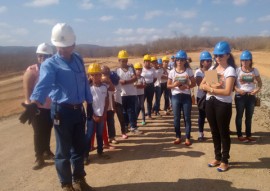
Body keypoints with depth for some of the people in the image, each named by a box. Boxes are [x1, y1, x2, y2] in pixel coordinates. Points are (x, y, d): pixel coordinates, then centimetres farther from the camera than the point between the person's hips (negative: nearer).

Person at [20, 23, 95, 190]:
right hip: (62, 111, -5)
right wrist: (34, 104, -47)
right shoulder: (50, 64, -11)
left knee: (79, 148, 17)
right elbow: (44, 84, -30)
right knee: (64, 150, 8)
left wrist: (89, 104, 16)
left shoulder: (78, 59, 7)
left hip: (79, 109, 5)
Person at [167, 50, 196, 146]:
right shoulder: (172, 71, 1)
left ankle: (187, 137, 14)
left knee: (187, 117, 4)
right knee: (176, 117, 7)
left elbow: (194, 83, 3)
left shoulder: (189, 71, 0)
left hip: (186, 96, -1)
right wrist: (174, 85, -17)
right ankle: (178, 137, 21)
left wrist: (187, 86, -16)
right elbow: (168, 85, 4)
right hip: (175, 96, 1)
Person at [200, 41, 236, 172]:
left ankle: (225, 161, 19)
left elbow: (227, 91, -21)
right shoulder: (212, 69, 10)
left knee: (223, 132, 5)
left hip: (223, 105, -6)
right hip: (210, 103, 7)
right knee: (214, 132, 15)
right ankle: (217, 158, 30)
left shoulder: (230, 70, -10)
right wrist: (211, 86, -13)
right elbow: (202, 85, 6)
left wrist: (211, 89, -14)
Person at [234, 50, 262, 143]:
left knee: (249, 116, 12)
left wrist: (258, 89, -9)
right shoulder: (237, 70, -6)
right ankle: (239, 135, 18)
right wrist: (237, 89, -21)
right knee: (239, 115, 7)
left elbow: (259, 82, 11)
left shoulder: (254, 70, 3)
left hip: (251, 96, 3)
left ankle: (248, 135, 24)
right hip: (240, 96, -3)